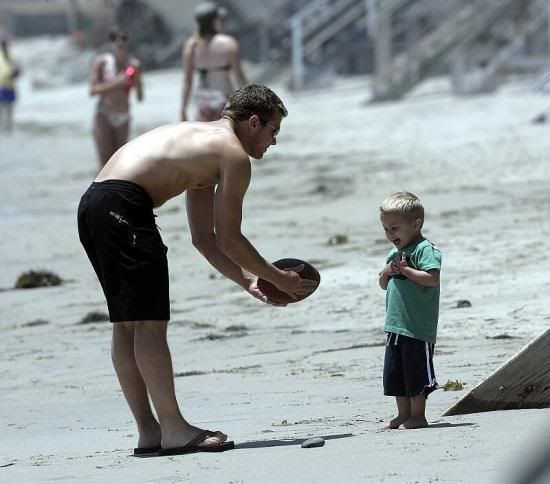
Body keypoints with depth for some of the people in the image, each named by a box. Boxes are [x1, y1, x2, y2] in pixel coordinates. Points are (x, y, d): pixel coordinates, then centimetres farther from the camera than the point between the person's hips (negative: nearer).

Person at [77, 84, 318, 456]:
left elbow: (204, 238, 32)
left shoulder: (201, 140, 30)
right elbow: (228, 238, -1)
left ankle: (149, 431, 16)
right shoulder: (234, 155, 0)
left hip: (92, 204, 10)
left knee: (127, 323, 13)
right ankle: (174, 431, -6)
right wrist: (278, 278, 11)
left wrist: (246, 279, 31)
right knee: (150, 323, -7)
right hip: (124, 205, -10)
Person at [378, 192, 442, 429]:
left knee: (416, 373, -3)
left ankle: (418, 415, 5)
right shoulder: (394, 253, 16)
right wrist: (386, 273, 1)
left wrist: (405, 270, -20)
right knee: (395, 372, 13)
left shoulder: (425, 250, -11)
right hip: (395, 326, 9)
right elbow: (384, 285, 22)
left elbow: (432, 278, -23)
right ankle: (404, 414, 22)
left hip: (418, 327, -9)